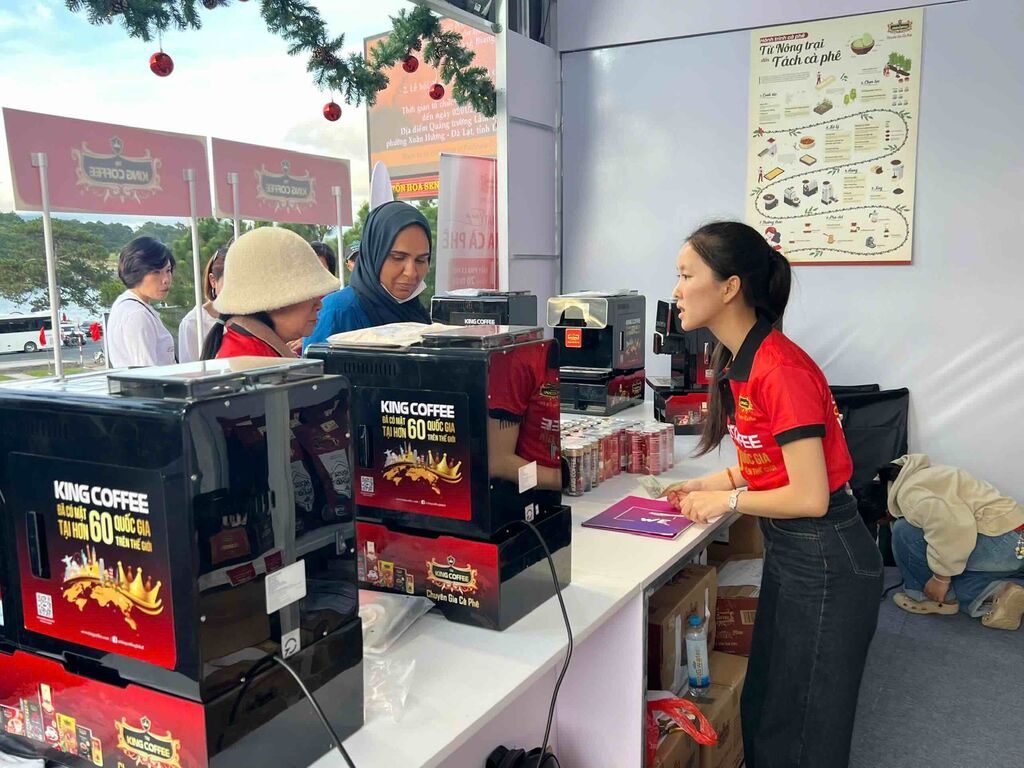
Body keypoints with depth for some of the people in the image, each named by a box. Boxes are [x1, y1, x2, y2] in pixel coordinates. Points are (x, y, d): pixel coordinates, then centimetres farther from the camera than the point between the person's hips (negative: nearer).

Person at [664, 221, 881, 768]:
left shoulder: (781, 369, -25)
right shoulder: (741, 361, 4)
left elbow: (810, 496, -24)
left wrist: (729, 500, -12)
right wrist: (715, 484, 1)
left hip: (825, 564, -9)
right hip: (787, 553, 9)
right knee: (762, 709, 23)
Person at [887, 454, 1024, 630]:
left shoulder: (908, 492, -11)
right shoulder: (920, 476, 20)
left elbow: (952, 526, -27)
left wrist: (941, 577, -14)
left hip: (1001, 543, -10)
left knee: (905, 532, -9)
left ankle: (927, 596, 6)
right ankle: (998, 593, 4)